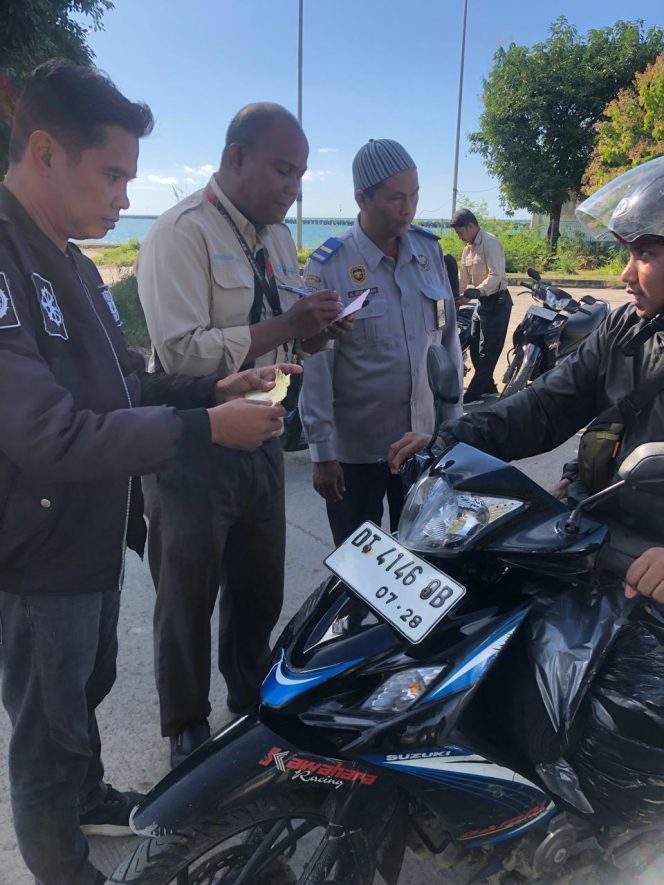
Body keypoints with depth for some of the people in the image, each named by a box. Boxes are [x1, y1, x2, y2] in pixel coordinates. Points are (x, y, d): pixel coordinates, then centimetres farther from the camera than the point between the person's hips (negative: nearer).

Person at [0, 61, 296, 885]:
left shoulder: (72, 262, 9)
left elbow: (119, 386, 12)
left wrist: (213, 388, -2)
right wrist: (204, 429, -28)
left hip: (94, 538, 9)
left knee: (87, 689, 28)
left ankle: (89, 797, 52)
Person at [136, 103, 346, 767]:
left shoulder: (278, 238, 12)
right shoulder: (183, 232, -14)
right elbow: (181, 352, -23)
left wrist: (316, 329, -5)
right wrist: (283, 327, -24)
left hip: (260, 441, 8)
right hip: (193, 450, -7)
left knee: (260, 589, 20)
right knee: (188, 600, 9)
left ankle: (252, 703, 44)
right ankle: (186, 727, 32)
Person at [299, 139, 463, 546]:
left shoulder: (430, 250, 2)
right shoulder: (328, 267, -13)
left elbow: (449, 337, 8)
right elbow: (316, 367, -12)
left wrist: (454, 419, 9)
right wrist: (322, 451, -11)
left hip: (425, 441, 4)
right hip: (355, 449, -4)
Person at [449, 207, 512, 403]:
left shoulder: (490, 242, -16)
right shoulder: (468, 248, 13)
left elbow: (496, 276, -25)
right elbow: (462, 278, 15)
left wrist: (473, 293, -35)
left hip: (497, 301, -10)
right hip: (482, 302, 10)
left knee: (487, 352, -6)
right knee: (475, 348, 12)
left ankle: (471, 397, -5)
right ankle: (489, 391, 22)